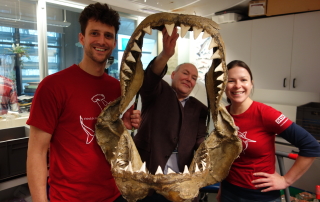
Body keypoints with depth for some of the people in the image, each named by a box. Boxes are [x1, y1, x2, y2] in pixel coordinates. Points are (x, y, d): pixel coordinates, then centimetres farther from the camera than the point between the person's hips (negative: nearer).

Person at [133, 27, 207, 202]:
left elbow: (201, 141, 4)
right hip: (146, 174, -3)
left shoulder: (199, 109, 10)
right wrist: (166, 54, -40)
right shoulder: (157, 92, 0)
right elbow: (151, 76, -21)